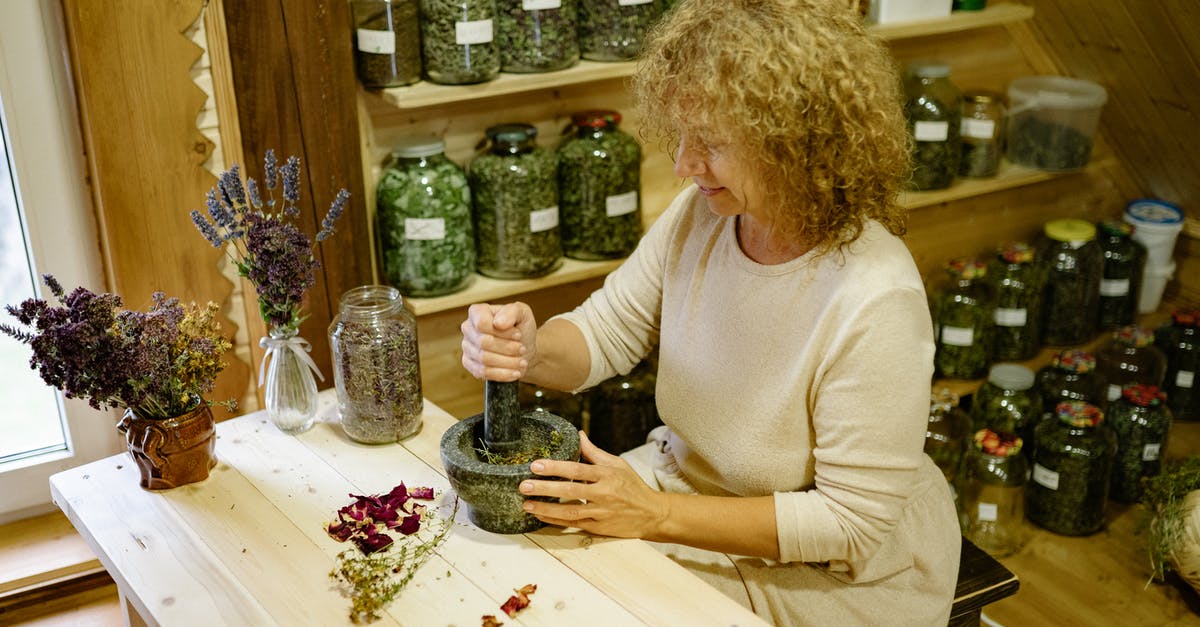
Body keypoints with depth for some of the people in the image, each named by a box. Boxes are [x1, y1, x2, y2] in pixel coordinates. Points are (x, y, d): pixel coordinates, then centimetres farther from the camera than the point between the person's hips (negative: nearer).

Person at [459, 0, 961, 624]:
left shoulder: (873, 301, -30)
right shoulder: (701, 212, -10)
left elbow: (855, 524, -25)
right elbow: (605, 329, 1)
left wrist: (655, 514, -28)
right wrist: (528, 351, -23)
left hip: (830, 571, -6)